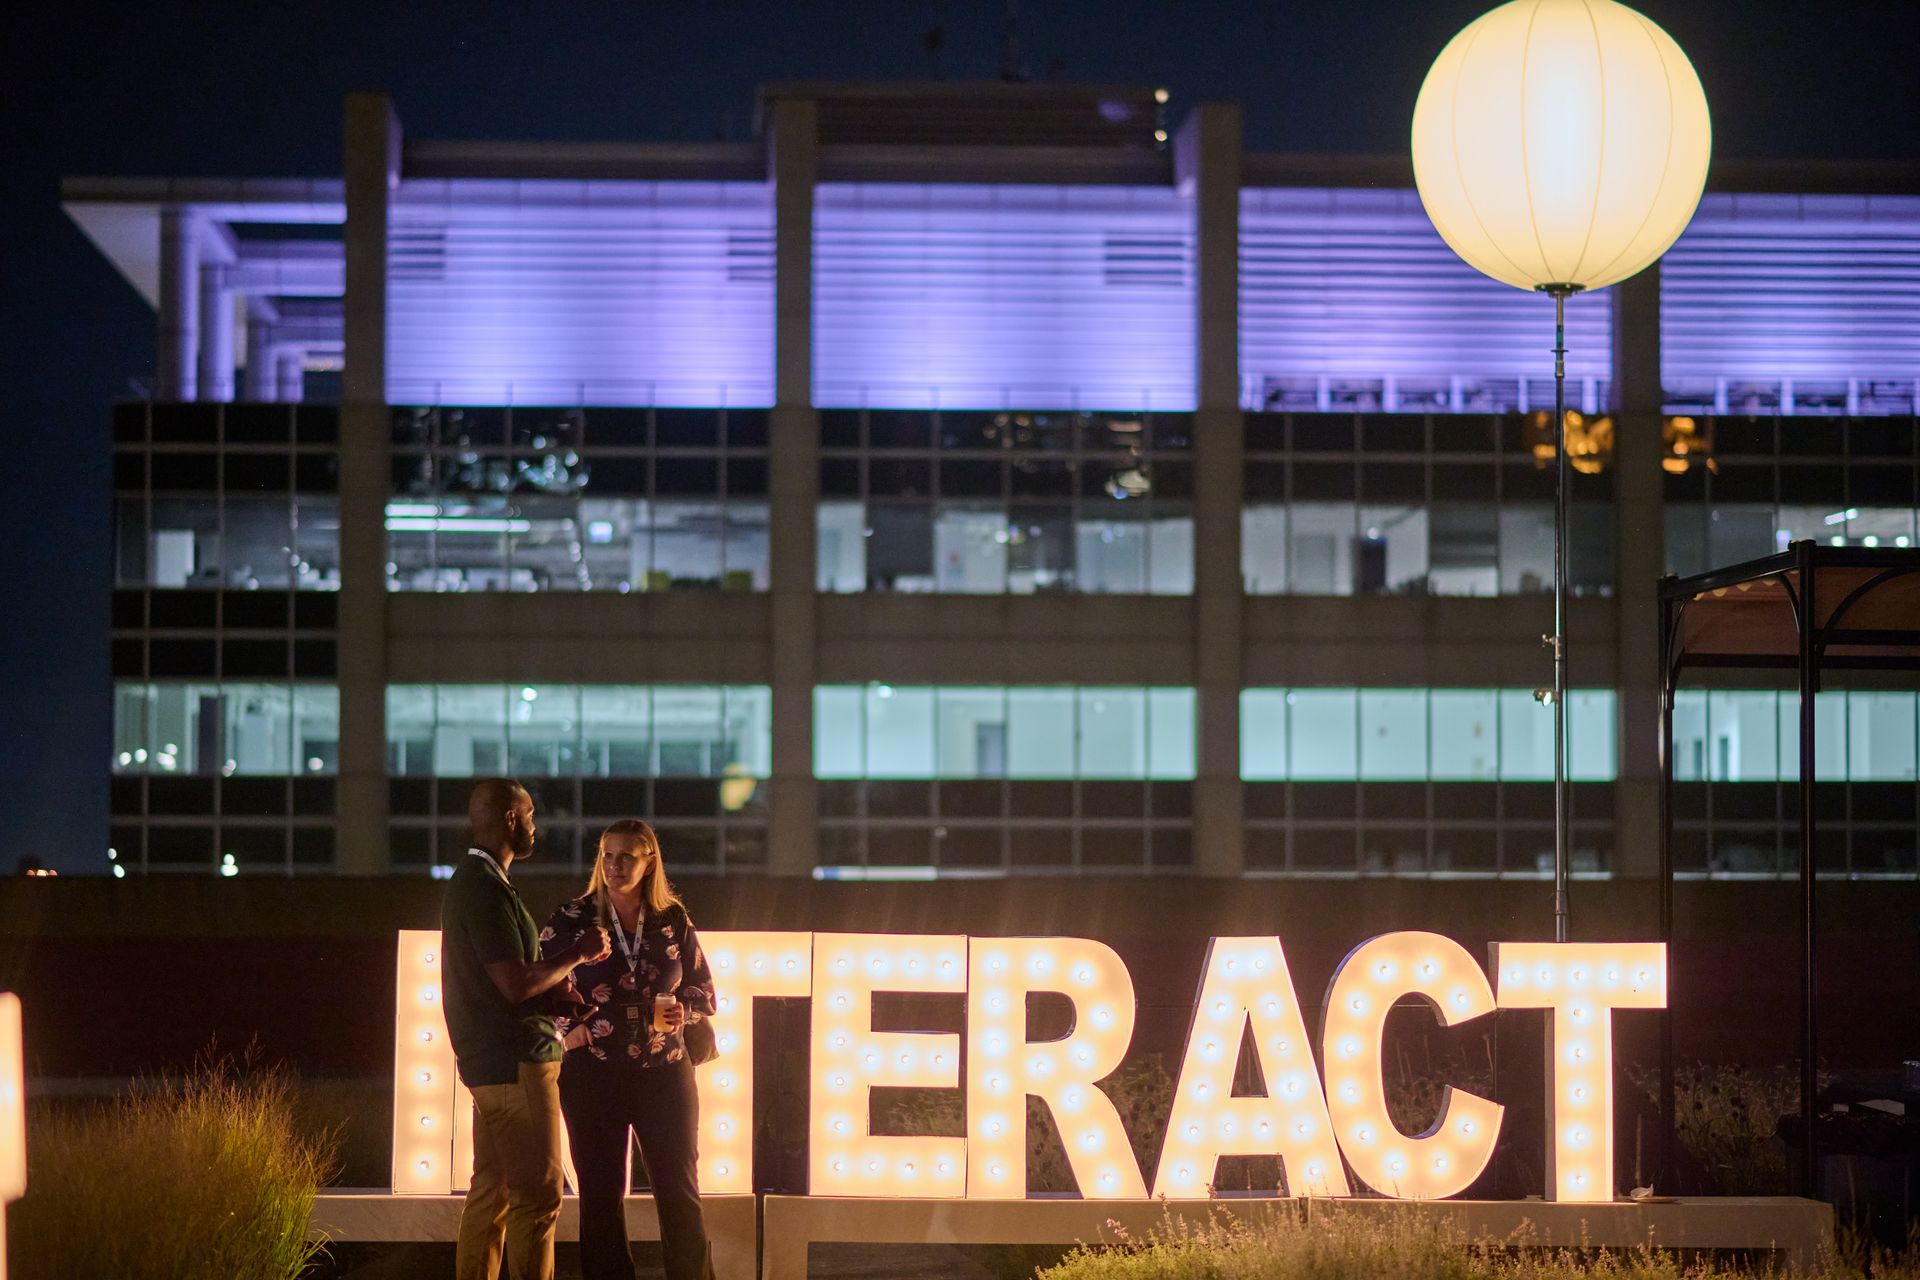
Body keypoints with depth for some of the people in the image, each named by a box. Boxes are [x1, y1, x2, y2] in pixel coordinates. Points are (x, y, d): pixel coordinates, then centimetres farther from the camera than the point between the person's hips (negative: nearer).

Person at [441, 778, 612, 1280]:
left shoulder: (472, 881, 17)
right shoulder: (486, 889, -16)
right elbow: (516, 984, -22)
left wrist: (566, 969, 13)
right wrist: (576, 955, -9)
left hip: (488, 1063, 11)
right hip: (514, 1062, -11)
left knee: (491, 1190, 12)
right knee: (538, 1194, -9)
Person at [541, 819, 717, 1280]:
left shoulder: (673, 921, 5)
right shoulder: (571, 920, -1)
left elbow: (703, 990, 13)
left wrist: (682, 1010, -8)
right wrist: (568, 1025, -13)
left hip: (664, 1070, 1)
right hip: (593, 1073, -1)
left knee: (679, 1191, 1)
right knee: (601, 1196, 1)